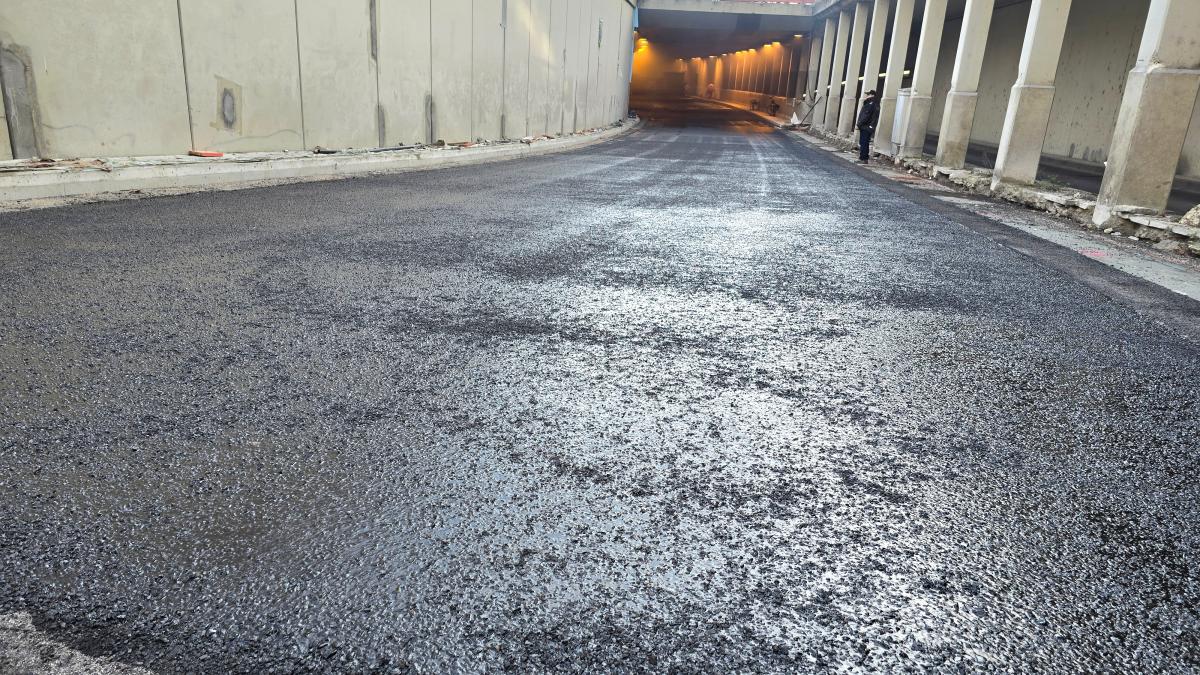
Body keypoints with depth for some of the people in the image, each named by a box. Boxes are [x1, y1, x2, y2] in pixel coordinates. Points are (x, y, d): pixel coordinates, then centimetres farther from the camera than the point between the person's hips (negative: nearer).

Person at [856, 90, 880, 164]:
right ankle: (864, 158, 17)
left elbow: (866, 116, -19)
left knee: (863, 143, -9)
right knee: (865, 144, 13)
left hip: (866, 127, -10)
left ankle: (863, 159, -9)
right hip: (868, 127, 10)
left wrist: (860, 124, -15)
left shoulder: (871, 104, -13)